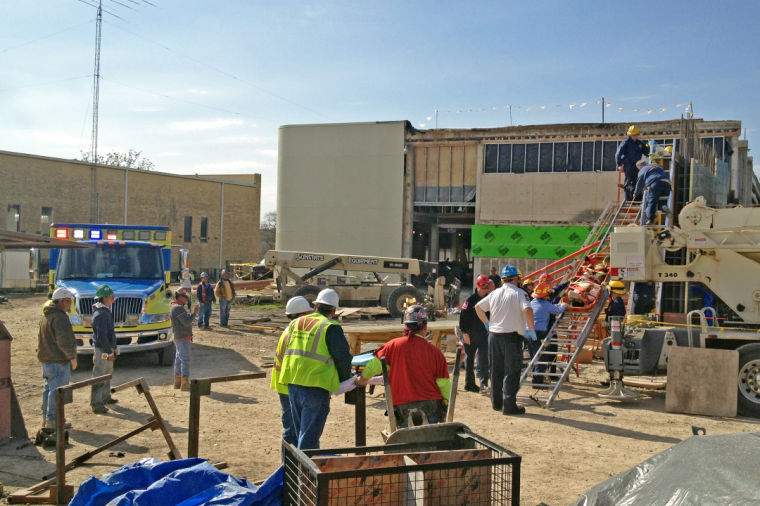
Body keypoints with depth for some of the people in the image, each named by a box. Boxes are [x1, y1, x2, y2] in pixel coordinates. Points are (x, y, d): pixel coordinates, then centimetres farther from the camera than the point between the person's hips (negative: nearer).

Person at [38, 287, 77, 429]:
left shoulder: (46, 315, 15)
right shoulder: (60, 317, -19)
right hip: (58, 360, -11)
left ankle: (46, 418, 27)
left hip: (46, 359, 11)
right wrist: (72, 357, -15)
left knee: (49, 388, 18)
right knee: (57, 390, -5)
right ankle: (52, 420, -2)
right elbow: (64, 340, -23)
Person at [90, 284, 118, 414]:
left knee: (108, 374, 22)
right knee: (99, 376, -6)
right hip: (102, 350, -11)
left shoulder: (106, 311, 11)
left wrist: (112, 348, 20)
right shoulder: (100, 314, -22)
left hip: (108, 348, 11)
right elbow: (101, 336, -25)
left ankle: (105, 397, 37)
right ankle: (96, 404, -2)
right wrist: (109, 351, -22)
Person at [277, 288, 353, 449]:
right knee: (309, 437, 0)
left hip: (292, 384, 7)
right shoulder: (331, 328, -8)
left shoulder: (296, 323, 12)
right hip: (315, 388, -7)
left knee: (301, 431, 20)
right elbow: (343, 358, -8)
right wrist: (345, 380, 9)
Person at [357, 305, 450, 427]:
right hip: (431, 403, 0)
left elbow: (374, 365, 2)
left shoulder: (393, 345, -3)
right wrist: (448, 406, 14)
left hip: (403, 407, 0)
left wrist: (362, 380, 22)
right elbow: (444, 384, 0)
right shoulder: (434, 352, -2)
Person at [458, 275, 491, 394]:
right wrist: (465, 332, -13)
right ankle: (469, 383, 17)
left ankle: (484, 384, -7)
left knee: (484, 358, -6)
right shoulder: (470, 300, -6)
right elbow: (463, 316, -9)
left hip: (484, 333, 3)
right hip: (471, 334, -2)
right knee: (470, 358, 7)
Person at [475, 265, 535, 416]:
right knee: (512, 372, 1)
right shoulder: (519, 293, -9)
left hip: (493, 335, 6)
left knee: (496, 371, 15)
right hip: (512, 336, -5)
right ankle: (509, 405, -2)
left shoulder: (494, 293, 8)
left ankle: (496, 402, 23)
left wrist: (487, 323, 21)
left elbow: (478, 307, 14)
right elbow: (528, 310, -24)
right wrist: (531, 329, -13)